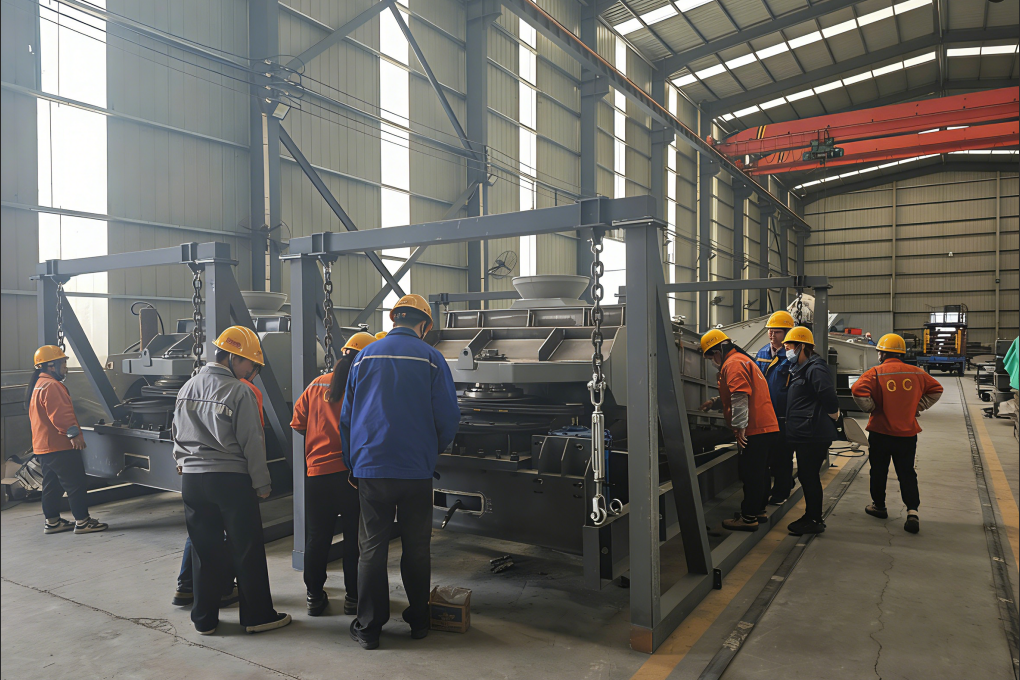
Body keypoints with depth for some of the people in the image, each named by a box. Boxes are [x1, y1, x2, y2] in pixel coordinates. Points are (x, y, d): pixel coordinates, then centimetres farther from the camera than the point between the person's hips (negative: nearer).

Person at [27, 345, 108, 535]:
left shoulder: (38, 385, 18)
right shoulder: (51, 386, -17)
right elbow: (60, 414, -27)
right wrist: (74, 433, -27)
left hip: (44, 447, 11)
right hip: (60, 447, -11)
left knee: (52, 486, 16)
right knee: (76, 484, -5)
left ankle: (52, 521, 23)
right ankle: (82, 521, -2)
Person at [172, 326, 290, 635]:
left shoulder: (187, 388, 8)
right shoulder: (239, 391, -13)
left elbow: (177, 435, 16)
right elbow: (252, 443, -11)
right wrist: (262, 484, -4)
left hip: (192, 479, 6)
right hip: (231, 479, -6)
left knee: (204, 551, 14)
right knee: (247, 551, 5)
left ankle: (204, 619, 23)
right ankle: (257, 615, 14)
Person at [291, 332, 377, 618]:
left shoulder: (317, 385, 4)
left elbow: (298, 423, 9)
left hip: (317, 471, 3)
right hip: (354, 473, -3)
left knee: (317, 537, 14)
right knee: (355, 537, 10)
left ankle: (314, 595, 24)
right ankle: (354, 596, 19)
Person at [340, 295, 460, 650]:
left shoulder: (365, 356, 4)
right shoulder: (430, 358, -4)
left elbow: (346, 417, 8)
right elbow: (448, 418, -5)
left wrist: (353, 464, 18)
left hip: (371, 469, 1)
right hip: (416, 471, -1)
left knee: (372, 548, 9)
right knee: (416, 547, 13)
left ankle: (368, 627, 16)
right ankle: (419, 620, 25)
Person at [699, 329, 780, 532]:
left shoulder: (733, 364, -12)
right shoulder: (742, 359, 22)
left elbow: (740, 399, -22)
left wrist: (740, 427, -21)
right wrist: (714, 402, 26)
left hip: (755, 430, -11)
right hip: (766, 426, 11)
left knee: (750, 473, -4)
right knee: (759, 472, 18)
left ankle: (748, 518, 2)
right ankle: (758, 511, 28)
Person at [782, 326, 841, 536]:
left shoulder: (815, 369, -16)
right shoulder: (800, 369, 16)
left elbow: (830, 400, -22)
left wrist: (833, 416, -8)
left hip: (813, 437, -10)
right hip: (804, 435, 10)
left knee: (809, 477, -2)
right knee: (806, 476, 16)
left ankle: (814, 521, 9)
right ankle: (811, 516, 27)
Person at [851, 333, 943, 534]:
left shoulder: (875, 373, -13)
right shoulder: (916, 373, 1)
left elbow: (858, 391, -26)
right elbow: (936, 389, 13)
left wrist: (871, 409, -10)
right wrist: (917, 408, 14)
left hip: (880, 431, -3)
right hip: (907, 433, 3)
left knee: (879, 471, 14)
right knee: (907, 473, 9)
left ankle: (879, 506, 27)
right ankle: (912, 511, -4)